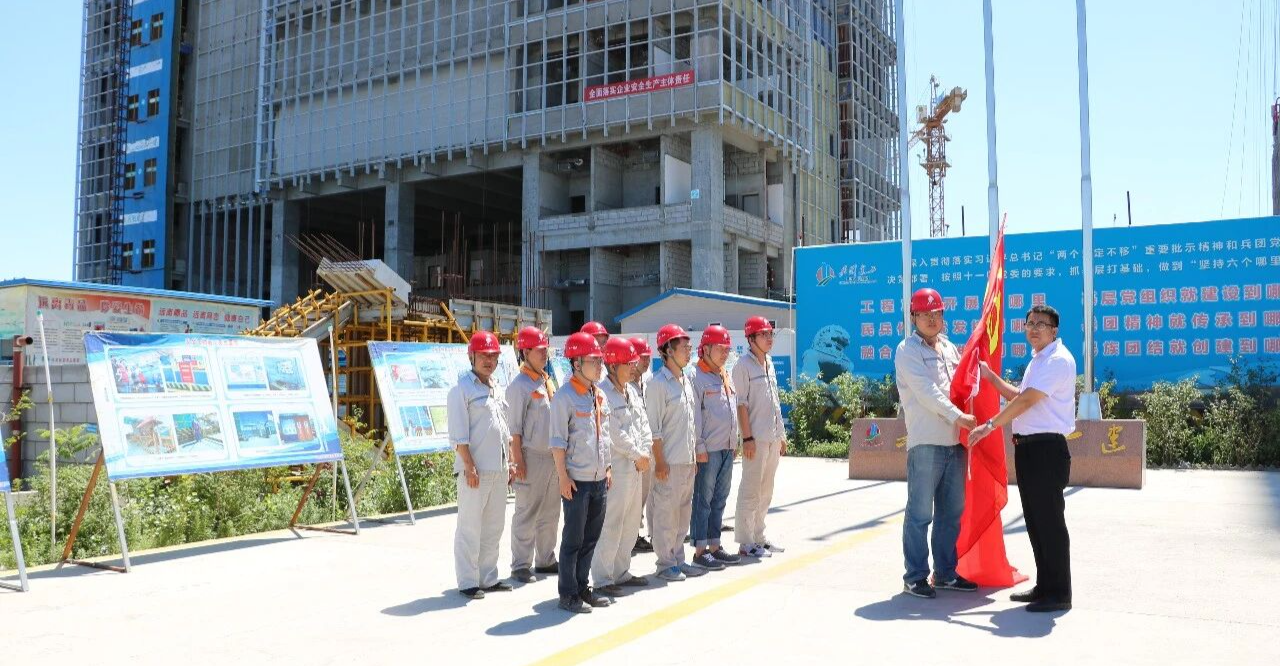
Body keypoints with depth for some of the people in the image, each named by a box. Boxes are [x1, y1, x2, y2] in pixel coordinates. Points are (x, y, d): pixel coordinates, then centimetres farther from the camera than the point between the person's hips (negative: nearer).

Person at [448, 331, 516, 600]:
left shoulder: (496, 391, 17)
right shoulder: (462, 388, -6)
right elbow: (458, 434, -13)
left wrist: (510, 464, 16)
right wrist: (469, 466, -18)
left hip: (498, 469, 8)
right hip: (475, 469, -8)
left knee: (493, 527, 13)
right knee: (470, 527, -2)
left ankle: (488, 578, 23)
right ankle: (468, 583, 6)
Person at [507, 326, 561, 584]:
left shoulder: (547, 382, 14)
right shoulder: (520, 386, -11)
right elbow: (515, 427, -13)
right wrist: (518, 461, -15)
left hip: (553, 456, 8)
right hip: (532, 457, -8)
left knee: (550, 513, 15)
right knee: (526, 514, -1)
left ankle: (545, 560, 26)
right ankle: (521, 565, 8)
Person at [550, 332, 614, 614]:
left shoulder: (600, 396, 12)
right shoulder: (565, 398, -11)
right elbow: (558, 440, -12)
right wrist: (563, 476, -15)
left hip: (599, 479, 7)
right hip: (577, 480, -7)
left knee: (591, 538, 13)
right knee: (573, 539, 1)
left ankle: (582, 588, 25)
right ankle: (568, 594, 11)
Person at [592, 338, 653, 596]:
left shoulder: (632, 391, 14)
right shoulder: (603, 393, -14)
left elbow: (643, 425, 13)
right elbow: (614, 434, -17)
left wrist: (645, 453, -2)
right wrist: (638, 455, -10)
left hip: (636, 467, 9)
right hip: (616, 468, -9)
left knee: (631, 523, 16)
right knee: (611, 525, -5)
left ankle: (621, 572, 28)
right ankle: (602, 579, 5)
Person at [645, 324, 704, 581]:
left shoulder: (686, 381, 13)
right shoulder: (659, 383, -12)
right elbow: (654, 427, -14)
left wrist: (694, 456, 16)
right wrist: (660, 462, -16)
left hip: (687, 461, 8)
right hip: (669, 462, -8)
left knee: (684, 512, 13)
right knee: (666, 513, 0)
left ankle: (678, 560, 23)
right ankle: (666, 563, 10)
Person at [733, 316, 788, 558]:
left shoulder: (769, 363, 15)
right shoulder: (744, 365, -9)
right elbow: (741, 404, -13)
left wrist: (782, 435, 18)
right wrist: (747, 438, -18)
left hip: (773, 437, 8)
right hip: (756, 438, -8)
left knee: (765, 491, 14)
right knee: (750, 491, -3)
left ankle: (759, 537, 23)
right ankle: (746, 543, 4)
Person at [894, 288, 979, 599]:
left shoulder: (950, 348, 19)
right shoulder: (908, 350, -3)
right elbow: (925, 390, -14)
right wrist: (958, 416, -20)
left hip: (955, 441, 7)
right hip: (925, 442, -7)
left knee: (952, 512, 13)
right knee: (920, 513, -3)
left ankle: (946, 573, 23)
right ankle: (915, 576, 5)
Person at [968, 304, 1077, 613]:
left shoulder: (1057, 360, -12)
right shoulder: (1037, 360, 20)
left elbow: (1026, 401, -18)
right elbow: (1019, 396, 28)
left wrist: (990, 426, -16)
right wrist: (990, 376, 22)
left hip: (1047, 449, -10)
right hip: (1028, 448, 10)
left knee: (1049, 521, -5)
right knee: (1034, 520, 14)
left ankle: (1059, 593, 2)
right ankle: (1044, 586, 24)